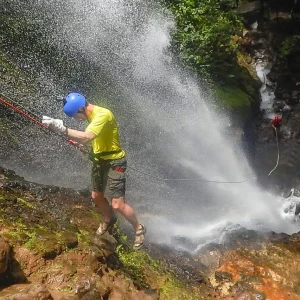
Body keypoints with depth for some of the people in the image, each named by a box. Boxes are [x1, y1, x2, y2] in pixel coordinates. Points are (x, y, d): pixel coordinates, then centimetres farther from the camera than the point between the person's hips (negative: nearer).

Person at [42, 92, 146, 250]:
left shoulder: (103, 114, -26)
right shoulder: (93, 115, 5)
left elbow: (85, 137, -38)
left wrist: (62, 128, -42)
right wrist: (77, 141, 5)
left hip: (113, 162, -9)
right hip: (100, 161, 10)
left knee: (117, 204, -10)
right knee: (96, 196, 21)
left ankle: (139, 229, 14)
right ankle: (109, 220, 48)